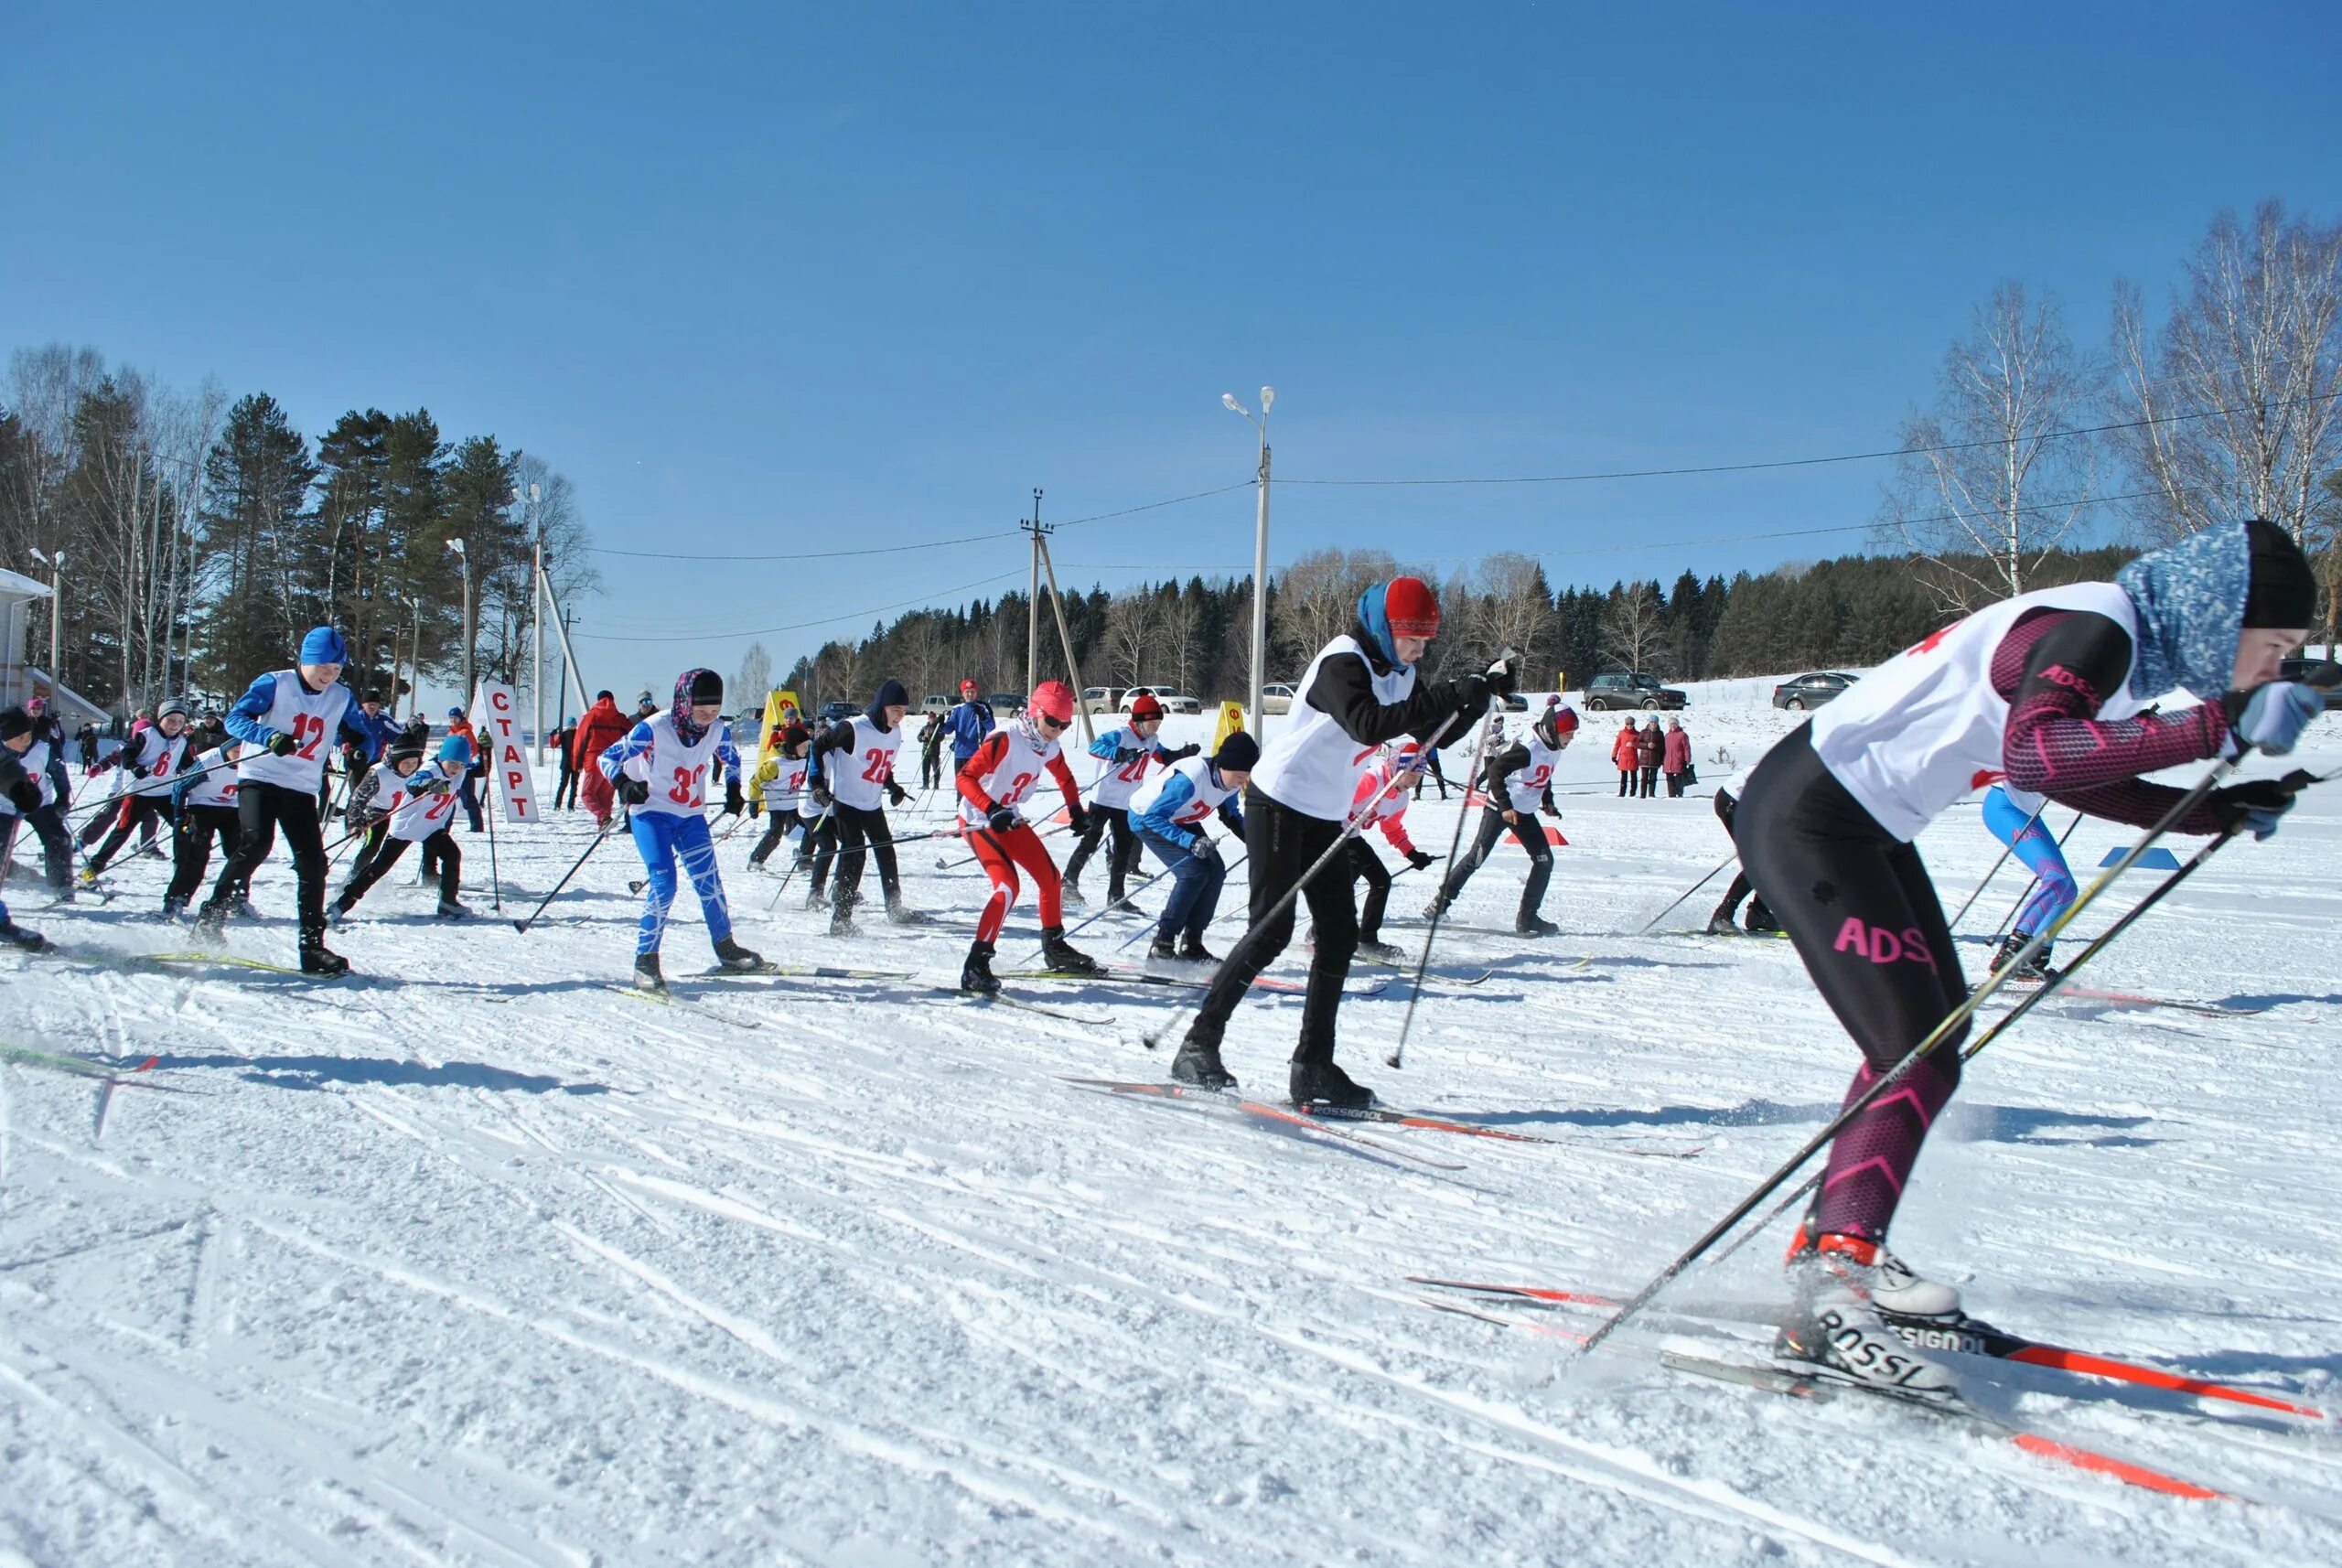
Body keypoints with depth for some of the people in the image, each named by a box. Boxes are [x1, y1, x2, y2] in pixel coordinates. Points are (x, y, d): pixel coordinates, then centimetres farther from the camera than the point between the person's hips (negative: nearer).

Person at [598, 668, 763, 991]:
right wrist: (625, 784, -31)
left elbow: (731, 759, 19)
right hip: (652, 814, -5)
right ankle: (645, 960, -6)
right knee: (663, 885, -17)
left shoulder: (716, 732, -5)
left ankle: (726, 949, 24)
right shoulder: (654, 729, -20)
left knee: (709, 882, 5)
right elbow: (608, 758, -14)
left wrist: (733, 790, 5)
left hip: (691, 816, 5)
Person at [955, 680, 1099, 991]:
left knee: (1049, 876, 13)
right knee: (1007, 886, -23)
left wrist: (1076, 810, 8)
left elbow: (1064, 776, 20)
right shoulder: (1005, 740, -26)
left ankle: (1054, 947, 32)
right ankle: (976, 966, -21)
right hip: (978, 820, -8)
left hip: (1009, 819, 8)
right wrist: (992, 811, -37)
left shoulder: (1049, 746, -2)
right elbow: (964, 777, -28)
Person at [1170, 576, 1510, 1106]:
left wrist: (1479, 695, -4)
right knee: (1272, 930, -10)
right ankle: (1198, 1046, -1)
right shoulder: (1342, 661, -20)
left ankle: (1313, 1066, 8)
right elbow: (1367, 725, -37)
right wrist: (1453, 695, -38)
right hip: (1278, 803, -9)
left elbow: (1434, 732, 12)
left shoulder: (1396, 672, 9)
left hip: (1326, 817, 9)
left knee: (1340, 934, 3)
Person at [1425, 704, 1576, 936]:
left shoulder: (1553, 748, 3)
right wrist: (1505, 806, -32)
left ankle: (1527, 917, 5)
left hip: (1525, 812, 8)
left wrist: (1547, 802, 11)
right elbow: (1495, 771, -29)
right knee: (1476, 858, -8)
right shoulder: (1527, 748, -24)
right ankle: (1441, 901, 7)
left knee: (1544, 861, -1)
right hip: (1500, 808, -8)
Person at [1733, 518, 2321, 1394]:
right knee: (1916, 1055, -14)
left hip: (1864, 825, 11)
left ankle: (1837, 1251, 24)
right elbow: (2035, 756, -37)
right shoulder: (2096, 629, -19)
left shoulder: (2125, 646, 10)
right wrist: (2217, 727, -38)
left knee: (1936, 1026, 16)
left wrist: (2226, 810, 13)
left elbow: (2080, 776, 21)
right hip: (1806, 819, -11)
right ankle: (1824, 1299, -12)